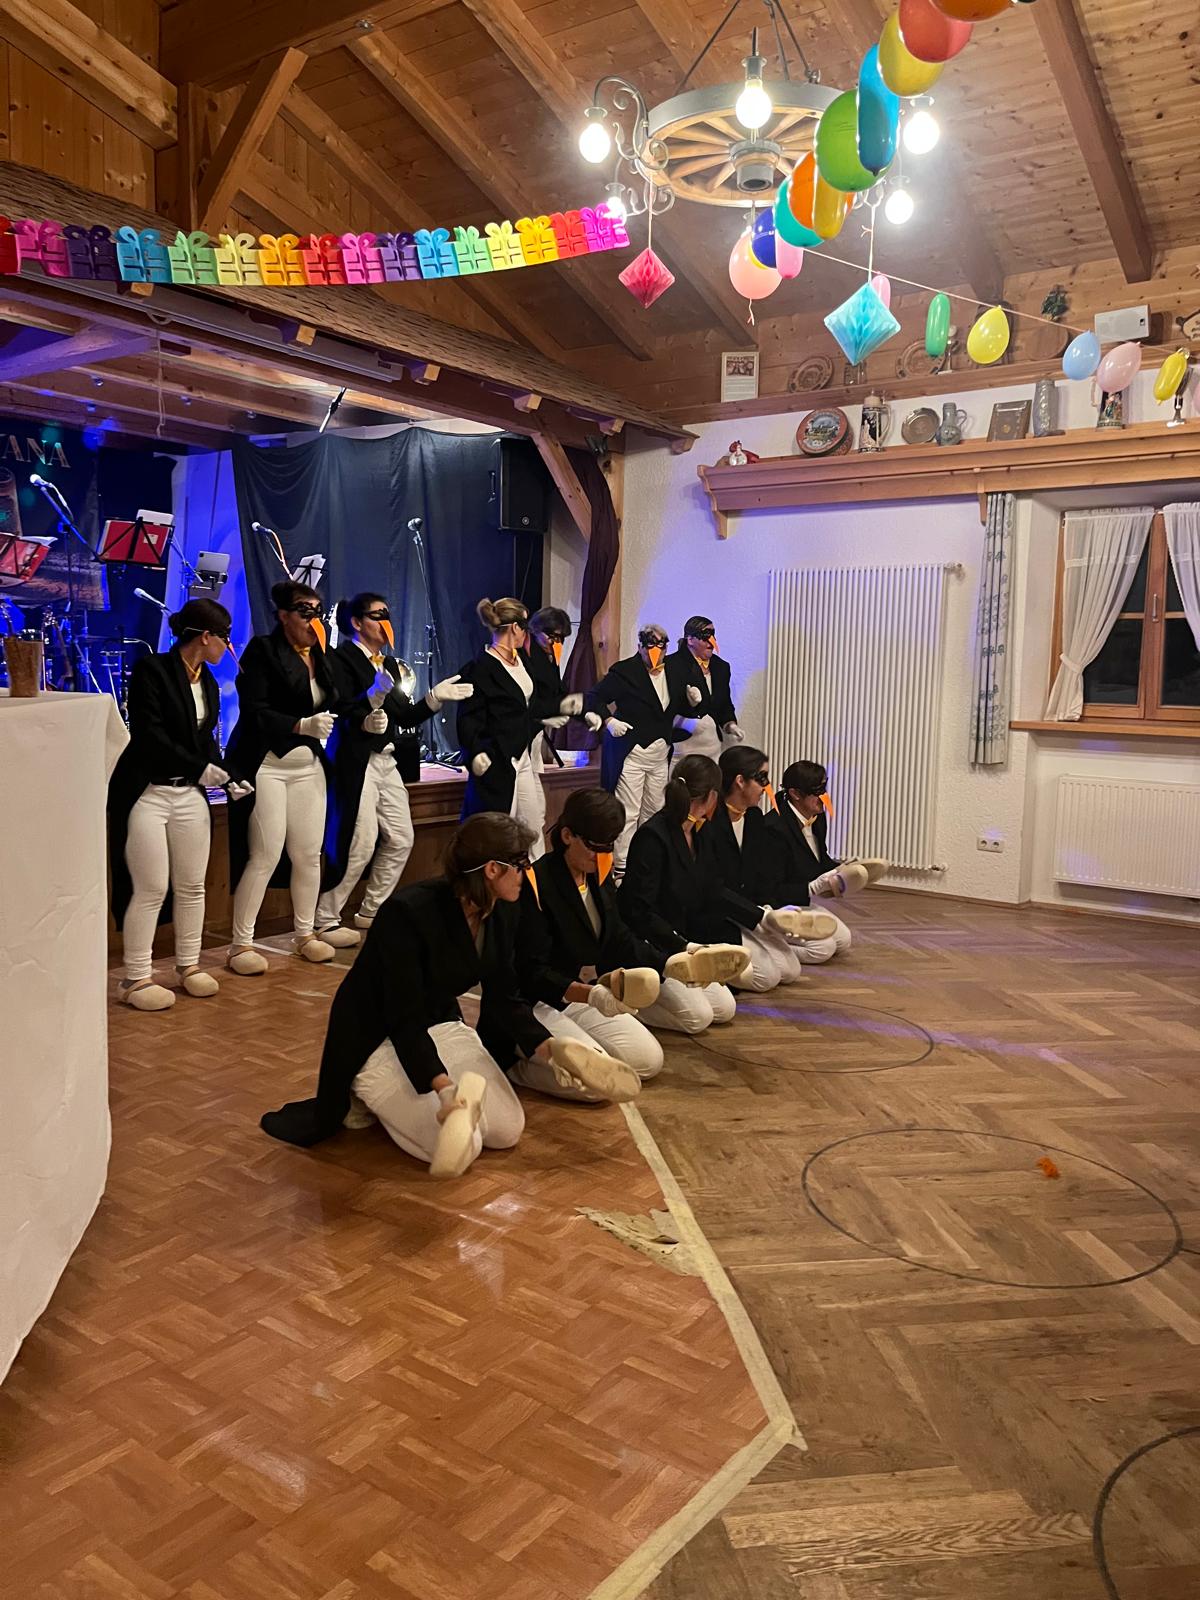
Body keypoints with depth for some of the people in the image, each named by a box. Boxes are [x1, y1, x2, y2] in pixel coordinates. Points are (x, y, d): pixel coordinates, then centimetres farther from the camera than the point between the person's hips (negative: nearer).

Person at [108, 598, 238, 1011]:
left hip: (190, 794, 7)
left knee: (192, 885, 10)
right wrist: (201, 769, -15)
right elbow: (148, 734, -18)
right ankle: (136, 978, 9)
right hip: (147, 793, -7)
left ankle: (188, 966, 24)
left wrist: (225, 776, 0)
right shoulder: (152, 670, -12)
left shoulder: (208, 682, 11)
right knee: (151, 889, -4)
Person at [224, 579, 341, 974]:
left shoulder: (321, 656, 13)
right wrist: (303, 725, -25)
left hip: (309, 766, 6)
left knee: (309, 854, 7)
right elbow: (254, 711, -15)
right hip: (267, 766, -6)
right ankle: (241, 944, 4)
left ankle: (305, 934, 22)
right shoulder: (262, 650, -6)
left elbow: (332, 706, 12)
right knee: (265, 856, -6)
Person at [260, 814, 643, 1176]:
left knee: (507, 1130, -4)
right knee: (457, 1150, -20)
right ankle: (373, 1098, 2)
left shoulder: (503, 911, -8)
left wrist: (549, 1049, -14)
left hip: (443, 1026, 8)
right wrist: (444, 1086, -41)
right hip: (377, 1041, -8)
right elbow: (404, 1019, -29)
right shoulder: (407, 913, -31)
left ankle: (395, 1101, 12)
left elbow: (504, 997, 1)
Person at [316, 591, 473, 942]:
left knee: (400, 840, 9)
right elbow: (342, 713, -15)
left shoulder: (389, 663, 18)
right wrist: (375, 693, -28)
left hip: (388, 762, 8)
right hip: (357, 763, -8)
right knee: (360, 844, -10)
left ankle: (370, 912, 23)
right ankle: (325, 921, 3)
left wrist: (436, 697, 4)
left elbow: (405, 717, 16)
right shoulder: (342, 658, -6)